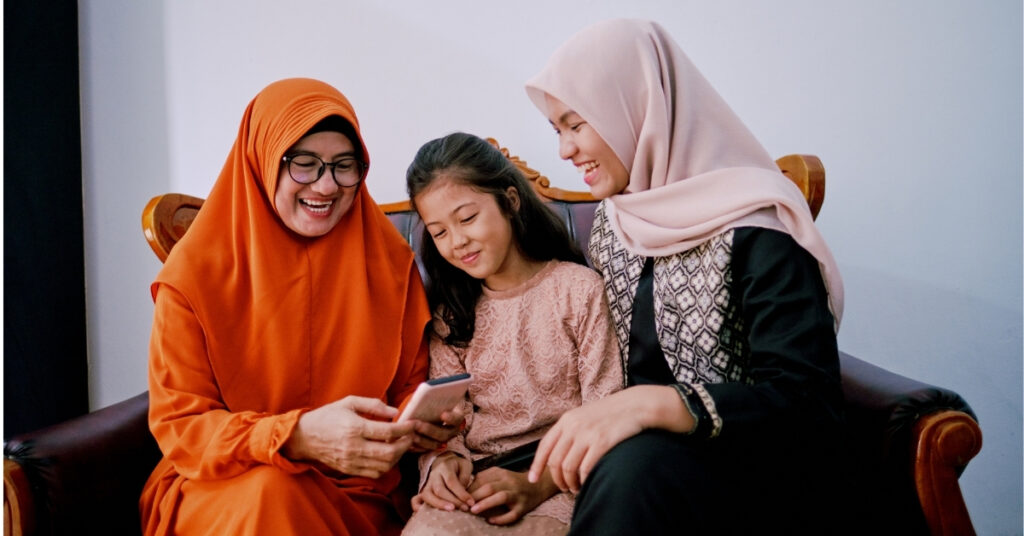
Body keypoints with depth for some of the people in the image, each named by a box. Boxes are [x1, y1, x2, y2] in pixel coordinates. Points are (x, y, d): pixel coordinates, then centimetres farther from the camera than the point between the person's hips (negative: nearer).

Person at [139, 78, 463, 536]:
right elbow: (179, 427, -9)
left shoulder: (389, 261, 0)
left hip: (356, 494, 2)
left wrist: (428, 418, -18)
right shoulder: (195, 273, -6)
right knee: (270, 493, -33)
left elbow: (412, 385, 7)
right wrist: (296, 437, -28)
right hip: (219, 490, -1)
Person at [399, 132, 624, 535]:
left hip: (560, 483, -2)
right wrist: (445, 460, -14)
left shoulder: (578, 289, 1)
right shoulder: (449, 312, 16)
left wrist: (540, 483, -18)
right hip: (476, 481, 2)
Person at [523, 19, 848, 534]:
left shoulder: (754, 227, -14)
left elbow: (812, 405, -23)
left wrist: (655, 404, -36)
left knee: (633, 464, -37)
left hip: (751, 482, -5)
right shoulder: (610, 225, 9)